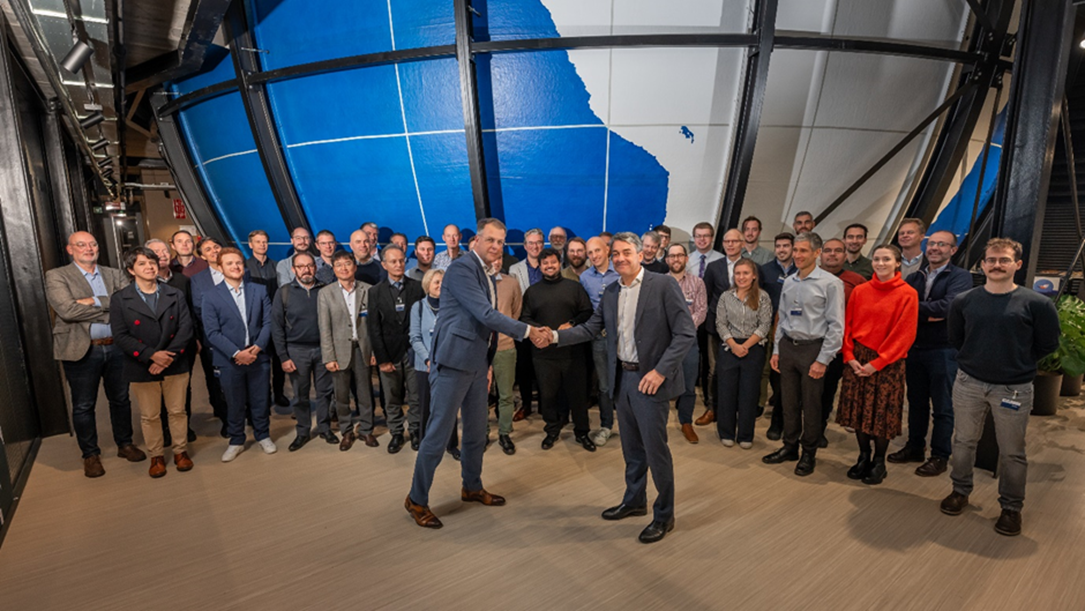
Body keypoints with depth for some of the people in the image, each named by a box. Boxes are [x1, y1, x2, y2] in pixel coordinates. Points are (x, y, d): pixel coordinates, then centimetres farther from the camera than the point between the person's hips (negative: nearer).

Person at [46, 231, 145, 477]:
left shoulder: (115, 275, 8)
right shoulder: (56, 277, -2)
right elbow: (68, 310, -17)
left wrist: (95, 301, -18)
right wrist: (112, 306, -14)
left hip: (117, 347, 3)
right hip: (82, 350, -3)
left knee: (120, 399, 14)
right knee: (83, 406, 9)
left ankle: (125, 444, 30)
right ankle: (90, 455, 24)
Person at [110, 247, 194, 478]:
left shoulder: (175, 295, 4)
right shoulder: (120, 299, -1)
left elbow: (185, 328, -4)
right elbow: (121, 335, -8)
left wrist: (168, 356, -15)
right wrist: (151, 355, -18)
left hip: (175, 366, 1)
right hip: (142, 369, -1)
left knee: (177, 411, 10)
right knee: (149, 416, 11)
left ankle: (181, 451, 26)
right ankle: (156, 457, 26)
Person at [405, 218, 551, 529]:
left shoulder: (488, 277, 15)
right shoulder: (461, 268, -14)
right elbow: (486, 315, -21)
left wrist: (488, 364, 20)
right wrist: (529, 331, -18)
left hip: (476, 363, 9)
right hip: (454, 361, -9)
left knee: (477, 430, 17)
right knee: (439, 432, -1)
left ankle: (472, 487, 36)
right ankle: (416, 499, 15)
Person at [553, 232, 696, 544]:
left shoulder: (664, 285, -11)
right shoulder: (611, 292, 8)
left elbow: (686, 333, -13)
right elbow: (590, 328, 8)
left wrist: (660, 370, -19)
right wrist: (556, 336, -6)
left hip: (650, 380, -6)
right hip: (622, 378, 6)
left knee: (655, 449, 3)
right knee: (632, 447, 19)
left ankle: (664, 515, 22)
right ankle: (634, 500, 39)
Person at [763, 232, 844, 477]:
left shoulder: (830, 283, -9)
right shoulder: (789, 282, 9)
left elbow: (836, 325, -11)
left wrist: (823, 360, -14)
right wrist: (776, 350, 10)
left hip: (812, 349, -5)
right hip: (787, 346, 5)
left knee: (811, 406, 5)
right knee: (789, 402, 13)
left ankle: (809, 454, 21)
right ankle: (790, 447, 28)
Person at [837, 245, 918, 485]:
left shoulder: (907, 294, -6)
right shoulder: (860, 291, 5)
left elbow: (904, 334, -9)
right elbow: (848, 325, 5)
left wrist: (877, 363, -13)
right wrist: (850, 356, -6)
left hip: (887, 363, -3)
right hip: (857, 360, 3)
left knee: (882, 414, 5)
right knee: (858, 411, 9)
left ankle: (879, 462, 22)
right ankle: (863, 457, 26)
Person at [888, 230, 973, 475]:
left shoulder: (961, 277, -6)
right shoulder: (914, 278, 9)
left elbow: (947, 307, -21)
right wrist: (927, 315, -18)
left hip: (943, 351, -5)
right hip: (914, 348, 5)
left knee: (943, 407, 6)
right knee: (916, 402, 16)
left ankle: (940, 456, 19)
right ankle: (915, 448, 29)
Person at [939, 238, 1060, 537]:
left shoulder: (1036, 303, -7)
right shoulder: (964, 301, 0)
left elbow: (1048, 344, 2)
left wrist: (1017, 362, 3)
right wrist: (974, 360, 7)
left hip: (1014, 388, -2)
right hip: (968, 383, 2)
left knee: (1012, 452, 9)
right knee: (963, 441, 13)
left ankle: (1011, 507, 27)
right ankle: (960, 491, 31)